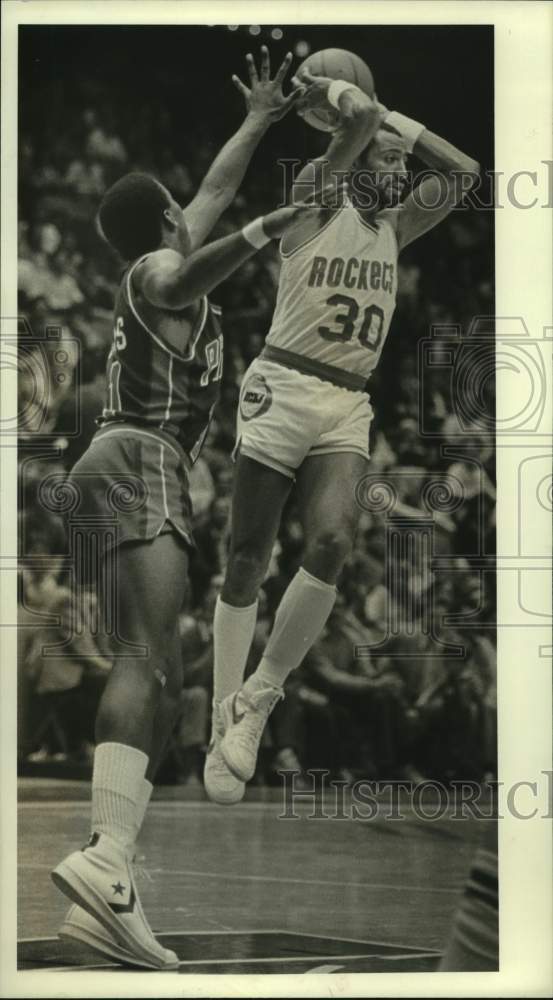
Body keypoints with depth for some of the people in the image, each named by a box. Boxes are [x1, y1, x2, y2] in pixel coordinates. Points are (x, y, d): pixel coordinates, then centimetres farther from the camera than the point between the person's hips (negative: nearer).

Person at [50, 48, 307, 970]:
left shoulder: (159, 267, 28)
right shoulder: (156, 268, 3)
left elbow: (215, 190, 45)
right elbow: (181, 286, -24)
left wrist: (259, 120, 52)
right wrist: (257, 236, -35)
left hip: (129, 465, 10)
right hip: (142, 457, -10)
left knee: (157, 679, 0)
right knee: (148, 659, -27)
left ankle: (106, 894, -13)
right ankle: (105, 858, -46)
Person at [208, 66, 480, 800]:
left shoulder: (394, 228, 18)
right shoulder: (316, 197, 1)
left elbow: (464, 174, 19)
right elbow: (360, 115, -12)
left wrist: (396, 123, 17)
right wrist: (318, 90, 6)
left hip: (349, 407, 5)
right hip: (284, 388, -5)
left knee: (332, 543, -18)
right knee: (248, 560, -1)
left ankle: (261, 695, -4)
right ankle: (227, 712, 8)